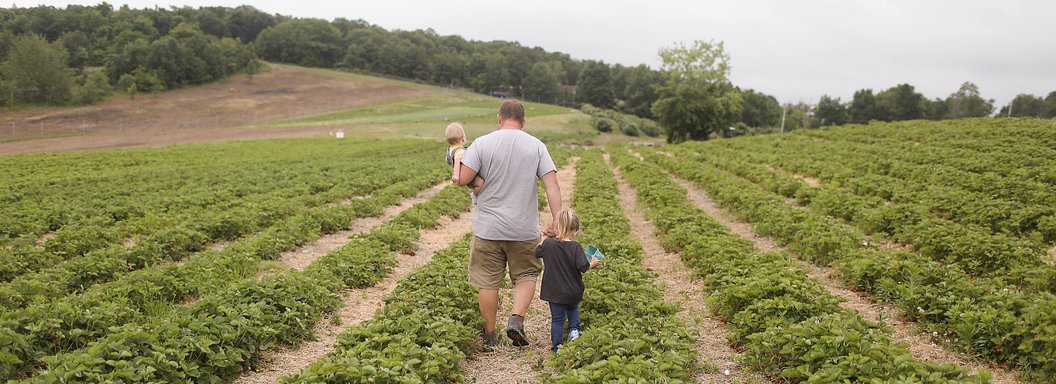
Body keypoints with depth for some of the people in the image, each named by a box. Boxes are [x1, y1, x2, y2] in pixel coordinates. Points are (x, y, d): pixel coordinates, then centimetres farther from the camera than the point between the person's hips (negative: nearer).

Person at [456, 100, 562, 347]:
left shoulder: (482, 143, -6)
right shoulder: (536, 146, -1)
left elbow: (462, 179, -12)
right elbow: (552, 184, -8)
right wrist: (557, 221, -7)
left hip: (488, 228, -1)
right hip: (524, 229, 1)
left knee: (488, 282, 10)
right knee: (527, 275, 18)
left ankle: (490, 336, 20)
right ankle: (516, 318, -2)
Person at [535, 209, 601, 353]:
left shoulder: (548, 244, -9)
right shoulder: (576, 247, -15)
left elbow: (536, 253, 9)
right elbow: (583, 267, -17)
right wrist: (592, 264, 4)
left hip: (555, 292, 0)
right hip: (573, 292, 0)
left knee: (557, 319, 9)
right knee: (573, 308, 31)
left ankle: (556, 348, 14)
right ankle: (574, 330, 10)